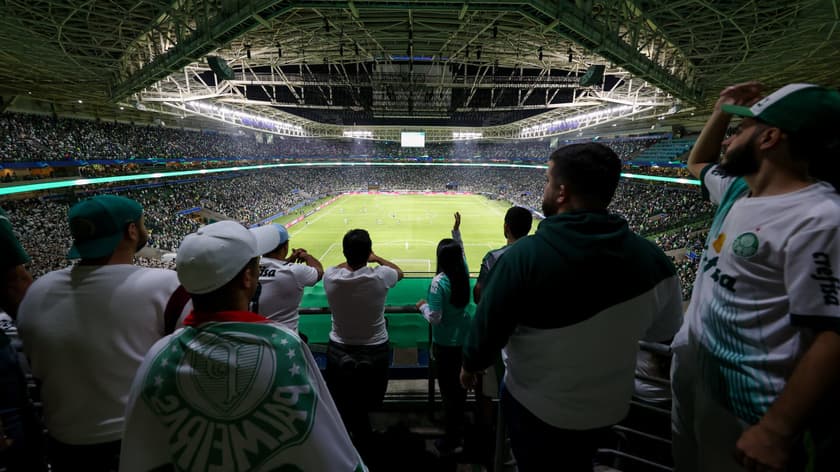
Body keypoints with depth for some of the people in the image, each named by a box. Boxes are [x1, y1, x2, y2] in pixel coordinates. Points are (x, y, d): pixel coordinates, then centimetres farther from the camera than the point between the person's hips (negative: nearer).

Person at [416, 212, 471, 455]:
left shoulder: (439, 281, -24)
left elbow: (435, 318, -22)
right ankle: (458, 425, 43)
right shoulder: (464, 272, -7)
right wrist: (457, 230, 22)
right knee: (460, 385, 22)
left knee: (448, 389, 7)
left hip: (445, 344, -6)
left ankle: (452, 441, 22)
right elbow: (460, 252, 16)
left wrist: (422, 306, -4)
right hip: (464, 340, 6)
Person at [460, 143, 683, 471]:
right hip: (607, 405, 3)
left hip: (534, 404, -3)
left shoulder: (524, 255, -30)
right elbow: (662, 330, -1)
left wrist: (471, 364, 0)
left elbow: (489, 328, -20)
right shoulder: (652, 258, -17)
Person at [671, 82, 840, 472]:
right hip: (691, 366, 8)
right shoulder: (738, 188, 2)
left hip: (744, 403, -8)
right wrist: (720, 114, 9)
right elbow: (697, 164, 24)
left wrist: (775, 431, -24)